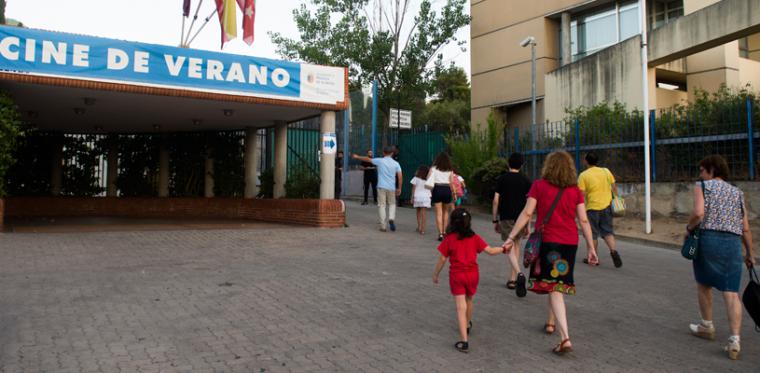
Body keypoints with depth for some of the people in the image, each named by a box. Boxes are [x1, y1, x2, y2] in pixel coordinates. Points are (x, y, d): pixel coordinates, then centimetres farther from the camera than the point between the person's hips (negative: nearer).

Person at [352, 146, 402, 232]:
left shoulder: (380, 161, 0)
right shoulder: (396, 164, 4)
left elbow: (368, 159, 11)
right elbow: (400, 176, -2)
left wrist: (357, 157, 26)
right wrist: (399, 188, 5)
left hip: (381, 187, -1)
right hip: (391, 187, 1)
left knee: (382, 206, 3)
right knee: (392, 204, 18)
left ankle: (383, 226, 0)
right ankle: (391, 218, -9)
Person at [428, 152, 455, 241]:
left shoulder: (433, 168, 4)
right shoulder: (450, 170, 7)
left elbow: (428, 179, -4)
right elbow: (452, 183, 2)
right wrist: (453, 193, 7)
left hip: (437, 189, -2)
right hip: (447, 190, 2)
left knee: (439, 213, -1)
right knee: (446, 212, 18)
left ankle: (440, 233, -10)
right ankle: (444, 231, 21)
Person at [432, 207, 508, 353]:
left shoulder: (449, 239, -10)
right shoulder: (475, 238, -3)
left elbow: (442, 259, -7)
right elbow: (490, 251, -3)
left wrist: (435, 274, 5)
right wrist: (503, 249, 16)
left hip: (456, 276, -3)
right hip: (472, 274, 3)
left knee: (460, 307, -4)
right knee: (469, 300, 26)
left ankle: (464, 342, -10)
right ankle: (467, 325, 50)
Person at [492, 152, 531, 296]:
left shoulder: (501, 179, -1)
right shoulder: (525, 181, 3)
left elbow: (496, 201, -4)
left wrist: (495, 220, 4)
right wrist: (527, 225, 6)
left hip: (506, 218, -2)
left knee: (510, 248, -1)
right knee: (516, 246, 17)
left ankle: (519, 273, -27)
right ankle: (512, 280, 19)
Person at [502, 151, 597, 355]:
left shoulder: (539, 185, -4)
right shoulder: (575, 190, 4)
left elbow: (527, 213, -10)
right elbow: (583, 220, 0)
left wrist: (511, 237, -8)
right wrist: (590, 246, 5)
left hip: (547, 241, -3)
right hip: (570, 242, 3)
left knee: (554, 288, -3)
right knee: (560, 284, 21)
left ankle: (565, 339, -13)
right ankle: (551, 323, 38)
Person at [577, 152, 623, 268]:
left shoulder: (583, 175, -9)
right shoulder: (606, 171, 4)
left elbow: (582, 194, -11)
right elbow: (614, 188, 7)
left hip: (592, 207, -4)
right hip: (606, 206, 4)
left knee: (593, 234, 9)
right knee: (607, 231, 12)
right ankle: (614, 250, -10)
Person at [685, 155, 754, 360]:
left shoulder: (702, 186, 3)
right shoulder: (737, 192, 17)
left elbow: (698, 213, -15)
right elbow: (746, 229, 15)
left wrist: (689, 227, 3)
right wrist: (749, 253, 22)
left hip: (707, 238, -3)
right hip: (733, 243, 3)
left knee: (704, 284, 17)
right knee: (731, 292, 1)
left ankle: (707, 326, 30)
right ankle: (734, 339, -9)